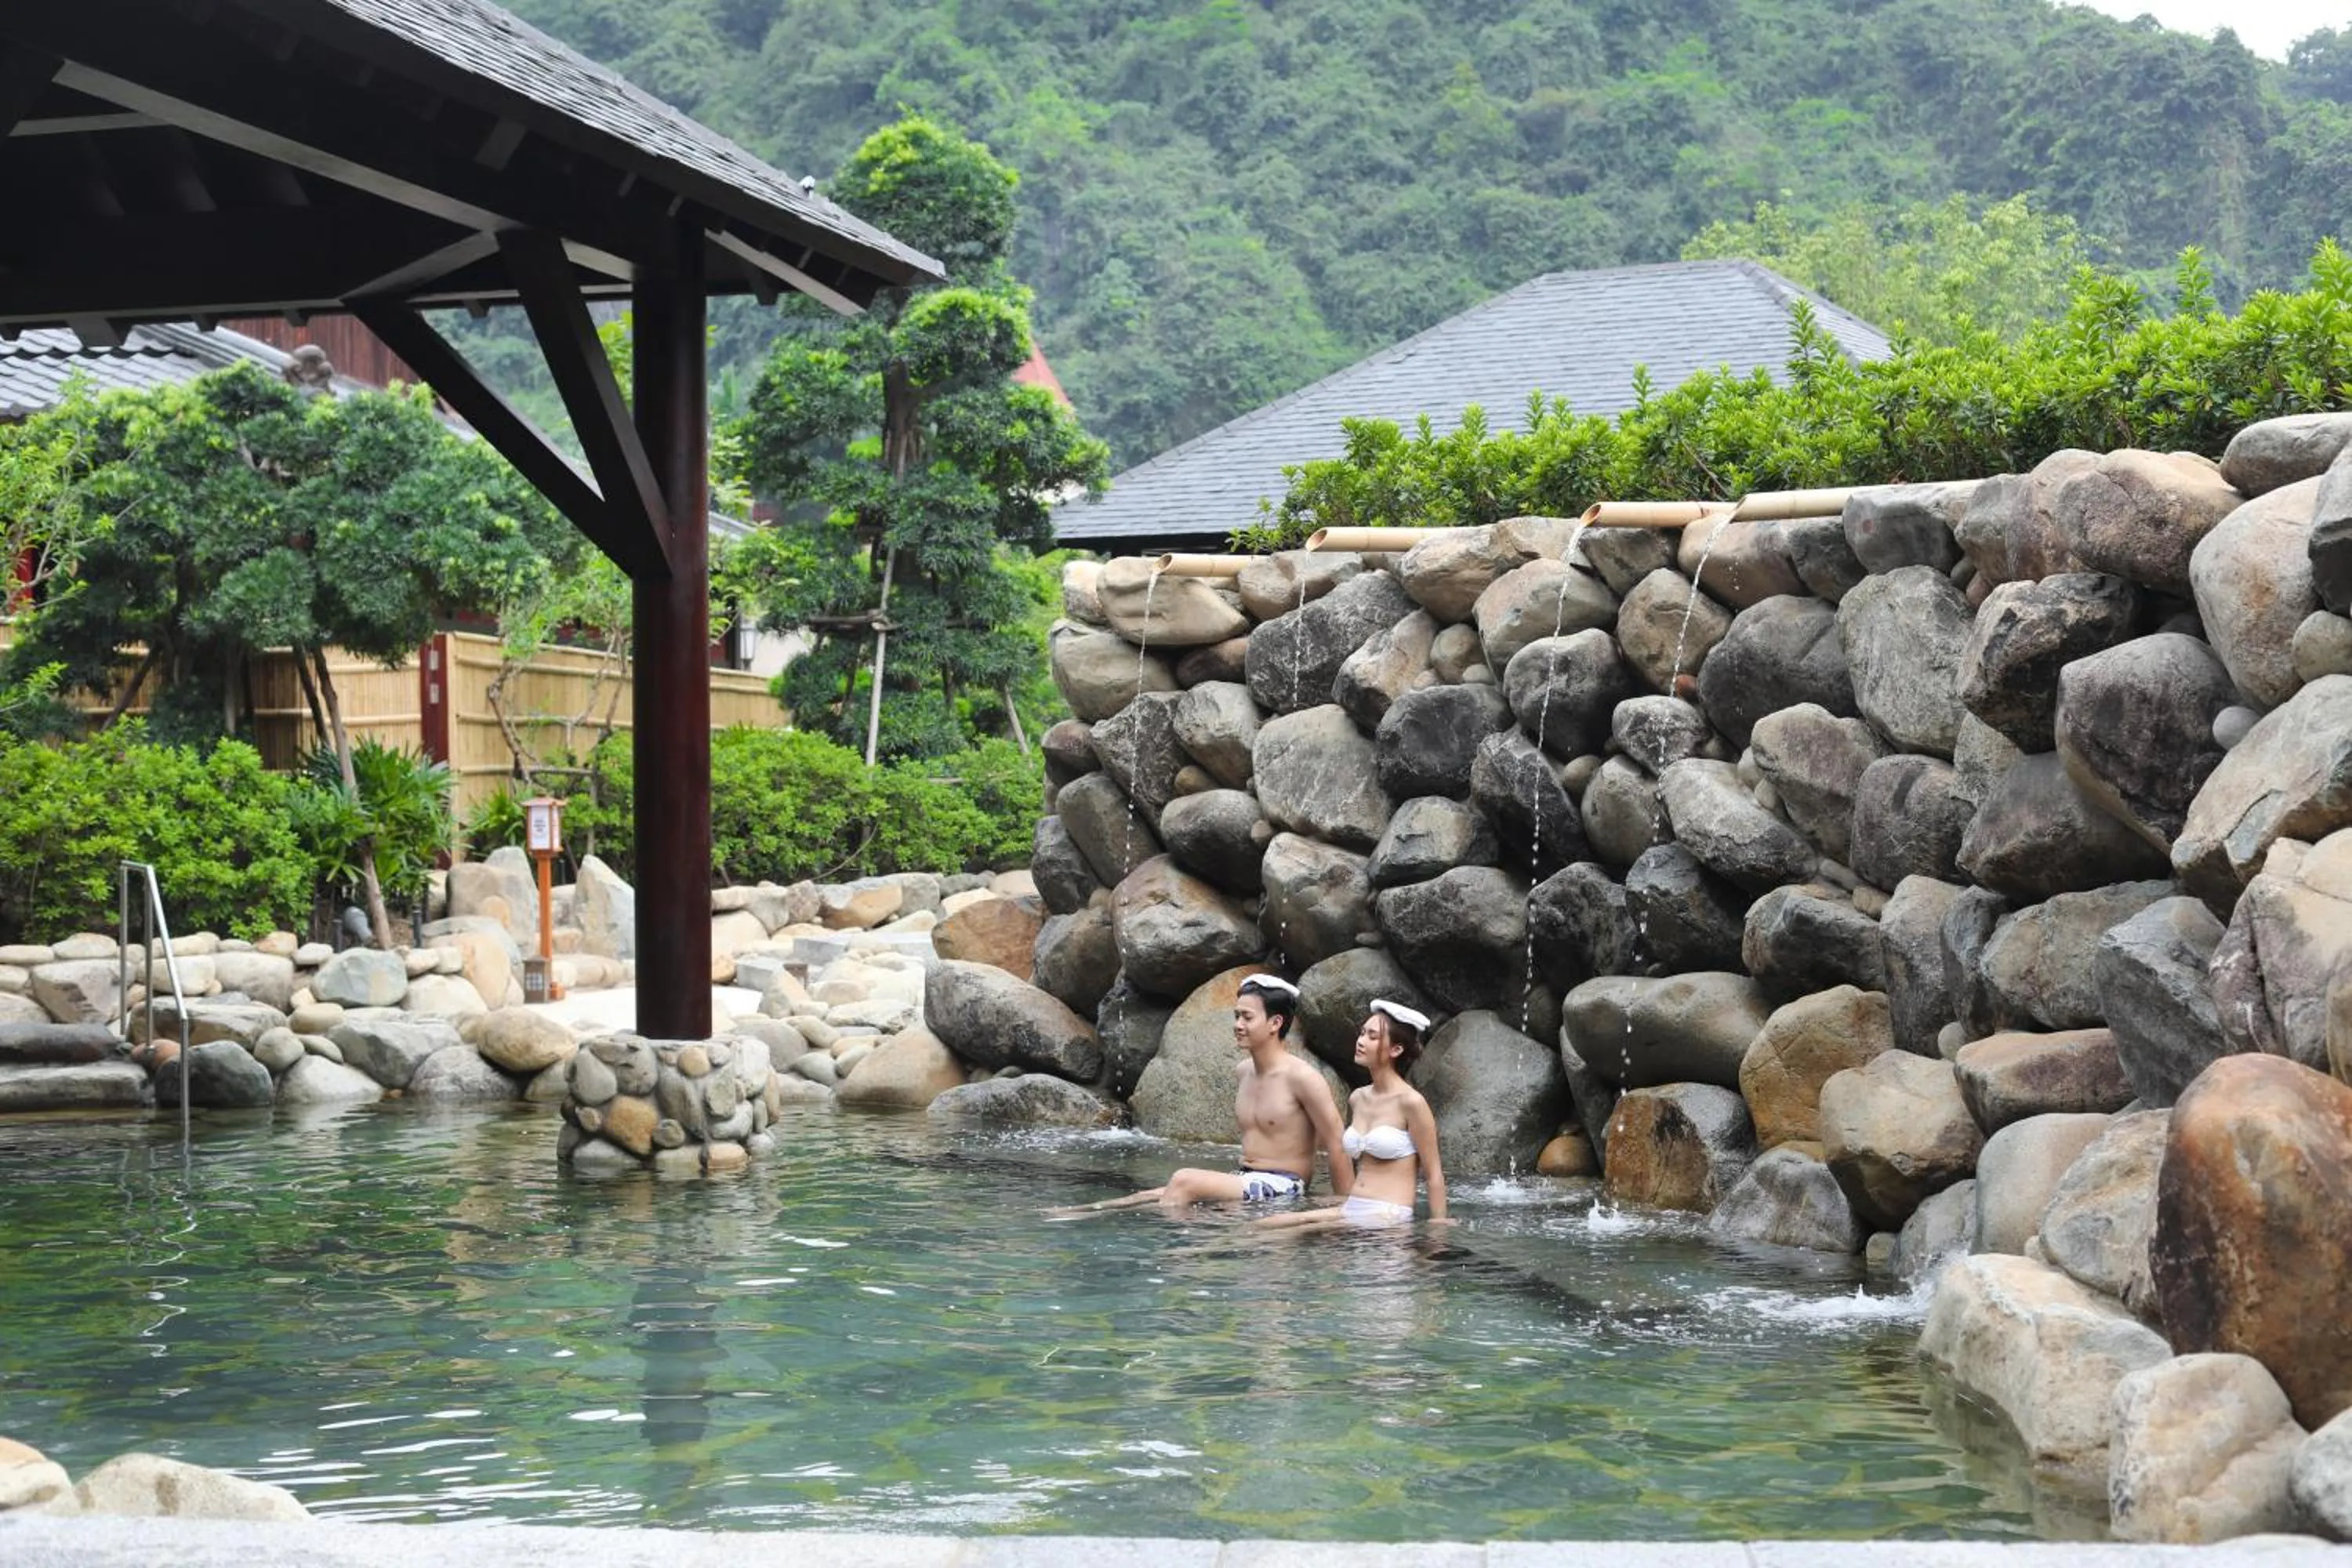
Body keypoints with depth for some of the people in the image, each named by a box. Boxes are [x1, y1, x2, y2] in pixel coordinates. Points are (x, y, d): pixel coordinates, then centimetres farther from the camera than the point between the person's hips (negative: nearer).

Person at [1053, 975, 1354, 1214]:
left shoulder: (1301, 1077, -13)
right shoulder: (1245, 1070, 12)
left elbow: (1337, 1147, -12)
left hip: (1282, 1187, -8)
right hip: (1246, 1181, 8)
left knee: (1184, 1181, -26)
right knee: (1150, 1196, -9)